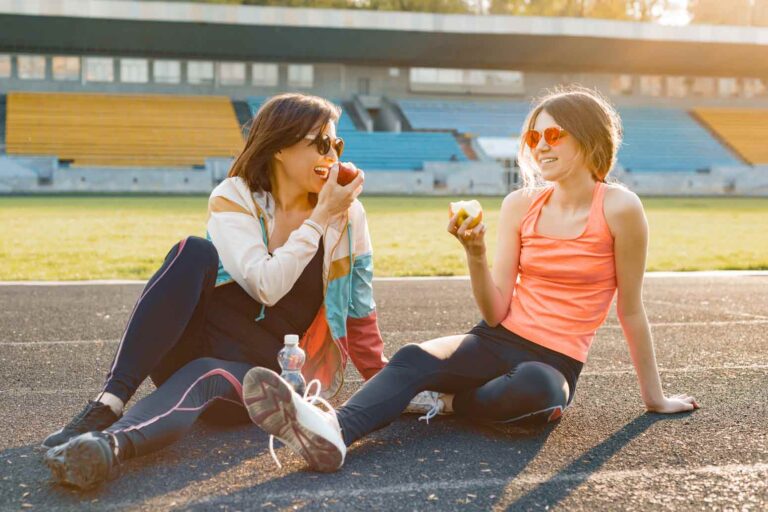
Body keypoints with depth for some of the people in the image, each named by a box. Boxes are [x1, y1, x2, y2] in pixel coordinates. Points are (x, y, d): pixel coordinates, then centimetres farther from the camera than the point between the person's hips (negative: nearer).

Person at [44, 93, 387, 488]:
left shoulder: (346, 214, 1)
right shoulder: (233, 198, -4)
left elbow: (359, 311, 9)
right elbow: (267, 286, -20)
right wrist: (320, 217, -18)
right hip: (194, 346, 1)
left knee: (204, 376, -37)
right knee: (194, 252, -28)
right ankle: (106, 408, -38)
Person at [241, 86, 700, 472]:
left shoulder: (618, 208, -7)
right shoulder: (520, 205, 6)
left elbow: (630, 309, 0)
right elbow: (496, 312, 2)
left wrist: (655, 397, 6)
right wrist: (476, 252, -15)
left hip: (554, 364, -3)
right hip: (497, 342, 4)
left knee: (533, 387, -40)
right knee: (413, 359, -27)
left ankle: (450, 402, -11)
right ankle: (333, 429, -53)